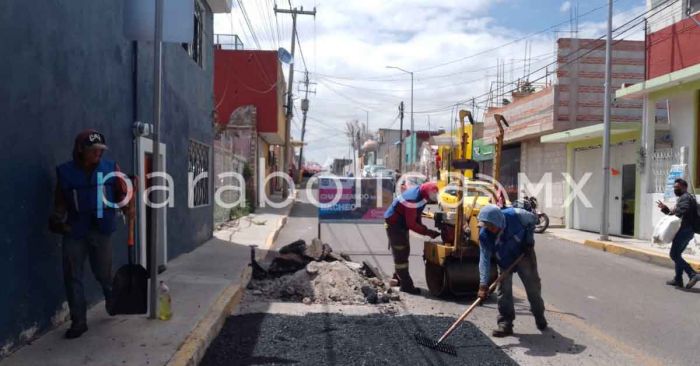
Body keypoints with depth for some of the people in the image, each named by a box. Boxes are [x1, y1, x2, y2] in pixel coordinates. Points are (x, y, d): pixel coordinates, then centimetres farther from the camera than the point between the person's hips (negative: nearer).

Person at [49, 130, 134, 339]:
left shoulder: (111, 168, -2)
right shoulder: (65, 172, -2)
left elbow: (121, 193, -2)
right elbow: (61, 200, 7)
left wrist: (128, 208, -20)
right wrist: (58, 218, -8)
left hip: (101, 230, 0)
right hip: (74, 231, 1)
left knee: (104, 273, 11)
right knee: (72, 276, 3)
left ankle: (113, 303, 42)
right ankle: (78, 321, 14)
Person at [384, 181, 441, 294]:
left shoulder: (422, 194, -6)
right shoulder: (413, 199, -33)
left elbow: (416, 215, 11)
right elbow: (411, 224, -30)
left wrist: (421, 225, 0)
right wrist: (428, 232, -26)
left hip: (402, 224, 10)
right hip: (394, 224, -10)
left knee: (404, 251, 18)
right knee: (401, 255, -5)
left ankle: (398, 278, 33)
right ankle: (406, 285, 0)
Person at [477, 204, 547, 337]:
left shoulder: (516, 215, -33)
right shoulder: (484, 235, -29)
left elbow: (533, 219, -10)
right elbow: (484, 259, -27)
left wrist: (529, 240, -15)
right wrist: (483, 284, -33)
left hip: (524, 255, 0)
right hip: (504, 261, 1)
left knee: (533, 286, 8)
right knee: (504, 290, -6)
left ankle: (540, 317, 30)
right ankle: (505, 324, 4)